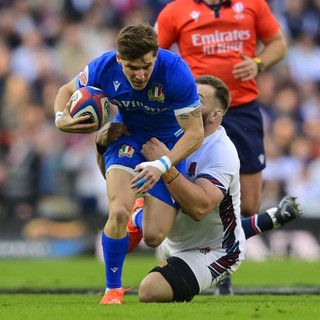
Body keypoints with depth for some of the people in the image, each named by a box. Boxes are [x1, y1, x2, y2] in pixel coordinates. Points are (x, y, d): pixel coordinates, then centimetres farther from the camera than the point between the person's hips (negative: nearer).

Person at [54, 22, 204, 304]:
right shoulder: (104, 68, -22)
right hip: (128, 136, 1)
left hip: (169, 145, -1)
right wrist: (61, 119, -22)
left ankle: (144, 211, 34)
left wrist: (162, 165, -41)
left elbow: (195, 133, -28)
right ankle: (113, 290, -6)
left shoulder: (176, 72, -32)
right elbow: (68, 90, 0)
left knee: (153, 237, -8)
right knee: (119, 211, -28)